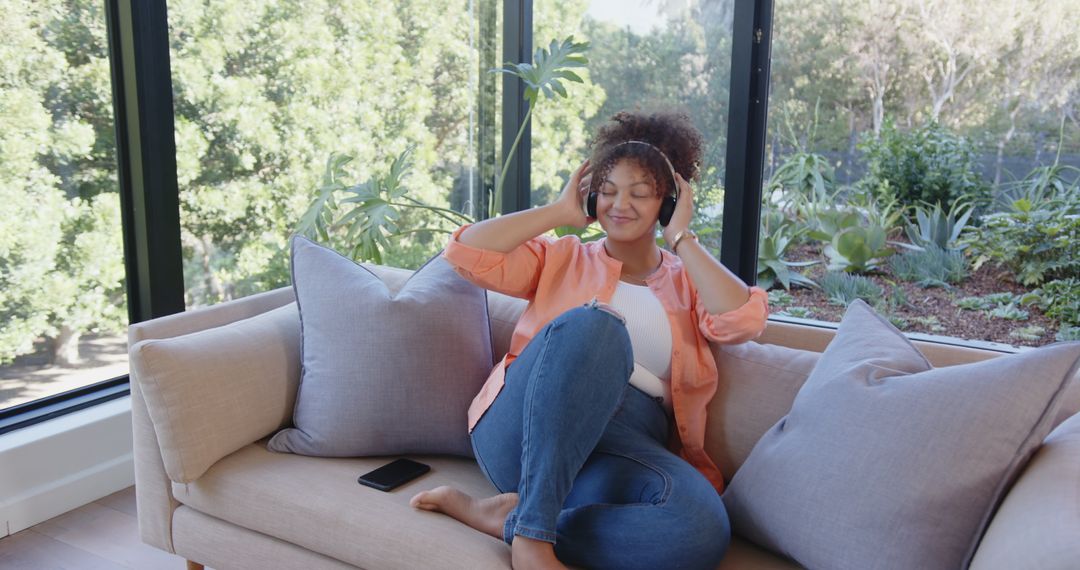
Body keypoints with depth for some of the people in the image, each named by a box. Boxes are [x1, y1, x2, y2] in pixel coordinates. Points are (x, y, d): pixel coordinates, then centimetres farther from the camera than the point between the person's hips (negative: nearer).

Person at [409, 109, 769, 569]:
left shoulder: (688, 280, 22)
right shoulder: (561, 258, 20)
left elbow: (744, 322, 0)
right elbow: (464, 254, 5)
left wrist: (681, 239, 7)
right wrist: (560, 211, 10)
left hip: (628, 449, 2)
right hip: (526, 433, -1)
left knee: (703, 528, -33)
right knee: (595, 322, -33)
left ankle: (502, 516, -22)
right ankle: (531, 530, -32)